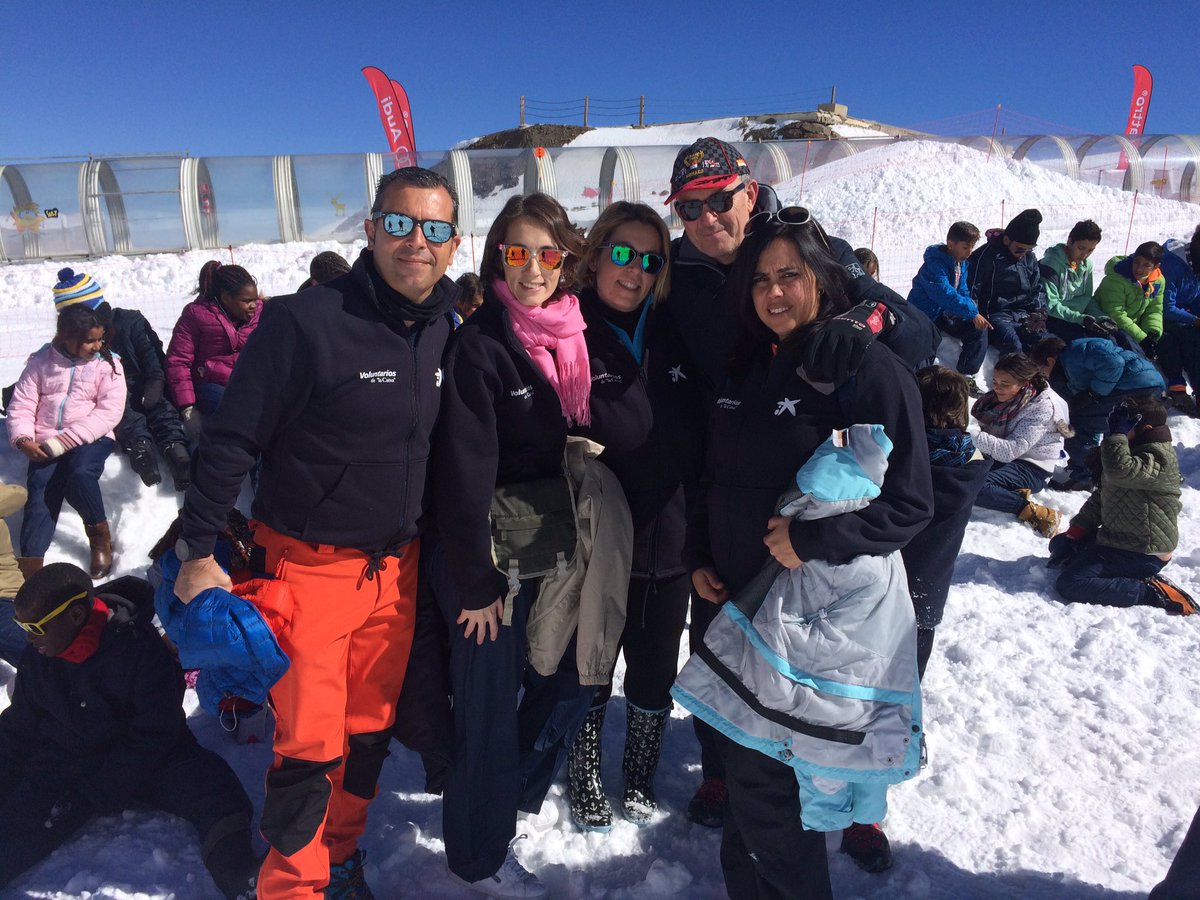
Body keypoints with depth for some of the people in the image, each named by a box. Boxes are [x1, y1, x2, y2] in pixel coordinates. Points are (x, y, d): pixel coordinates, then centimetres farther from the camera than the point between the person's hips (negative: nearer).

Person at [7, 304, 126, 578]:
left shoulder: (107, 364, 0)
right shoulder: (41, 361, 8)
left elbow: (109, 413, -10)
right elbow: (21, 405, 7)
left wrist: (63, 441, -18)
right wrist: (23, 439, -13)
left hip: (91, 438, -2)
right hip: (46, 445, 2)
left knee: (80, 474, -31)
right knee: (40, 486, -21)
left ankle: (100, 535, -8)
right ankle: (30, 563, -24)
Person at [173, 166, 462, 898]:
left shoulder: (445, 329, 3)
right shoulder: (307, 321, -16)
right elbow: (231, 439, -11)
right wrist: (199, 551, -8)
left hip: (398, 568, 6)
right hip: (311, 569, -5)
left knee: (370, 730, 17)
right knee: (310, 746, 3)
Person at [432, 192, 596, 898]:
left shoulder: (574, 338, 5)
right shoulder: (481, 343, -15)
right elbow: (466, 473, -18)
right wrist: (476, 581, -16)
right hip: (497, 556, -7)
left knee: (571, 684, 19)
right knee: (492, 709, 7)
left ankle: (512, 800, 47)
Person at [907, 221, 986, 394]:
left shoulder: (961, 263, 8)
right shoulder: (935, 263, -20)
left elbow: (962, 292, 12)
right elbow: (945, 294, -32)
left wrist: (975, 314, -8)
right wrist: (972, 313, -34)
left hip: (947, 313, 8)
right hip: (928, 314, -8)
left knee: (979, 329, -5)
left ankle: (966, 378, -2)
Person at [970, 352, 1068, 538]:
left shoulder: (1042, 407, -19)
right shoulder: (1001, 395, 2)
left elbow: (1011, 450, -27)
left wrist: (974, 436, -39)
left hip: (1031, 469, -8)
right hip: (999, 457, 8)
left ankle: (1034, 512, -22)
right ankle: (1013, 494, -12)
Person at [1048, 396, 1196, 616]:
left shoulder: (1159, 458, -19)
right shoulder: (1135, 450, 13)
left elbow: (1119, 471, -41)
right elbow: (1101, 497, 15)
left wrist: (1117, 433, -29)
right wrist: (1073, 535, 10)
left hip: (1143, 554, -11)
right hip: (1116, 538, 11)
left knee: (1069, 584, -21)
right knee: (1058, 544, 20)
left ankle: (1152, 592, -15)